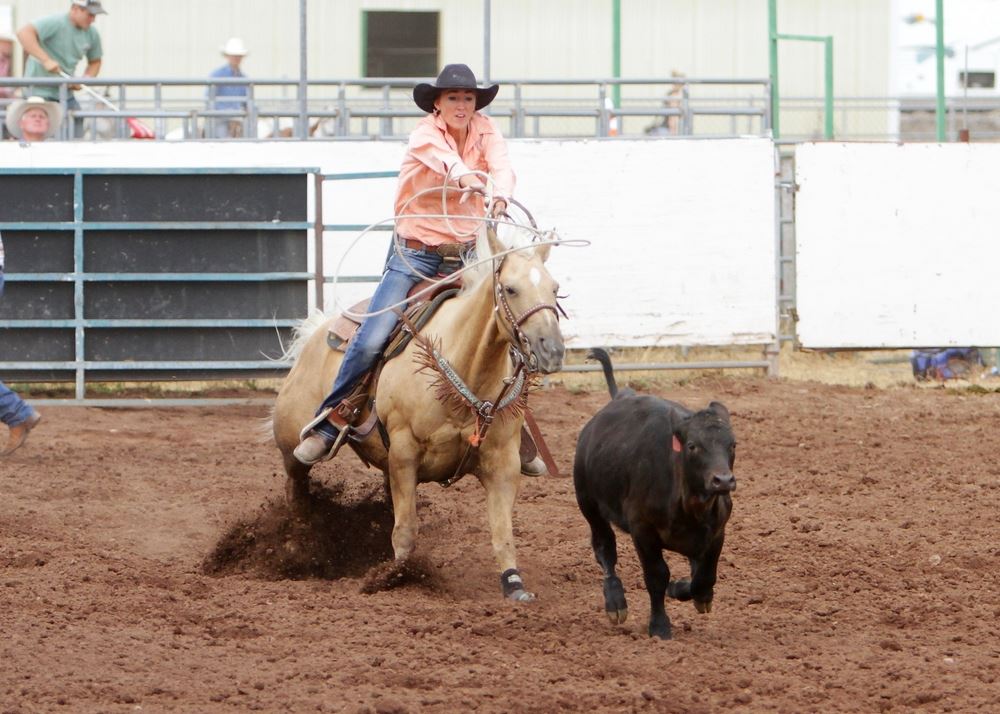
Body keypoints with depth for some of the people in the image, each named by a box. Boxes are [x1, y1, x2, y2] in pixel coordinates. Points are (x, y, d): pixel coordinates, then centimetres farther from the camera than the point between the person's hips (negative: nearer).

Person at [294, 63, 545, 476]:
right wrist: (462, 175, -58)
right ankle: (328, 424, -1)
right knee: (371, 340, -15)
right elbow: (440, 156, -35)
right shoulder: (425, 133, -11)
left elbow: (501, 166, -20)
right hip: (416, 253, -3)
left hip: (467, 254, 3)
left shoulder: (486, 132, 0)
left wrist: (500, 196, -44)